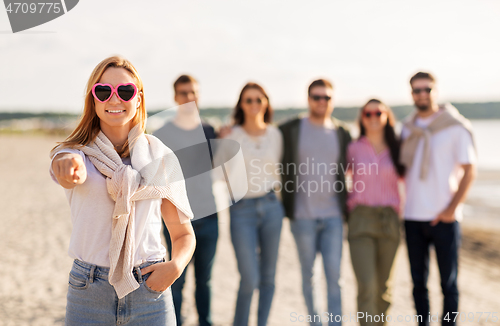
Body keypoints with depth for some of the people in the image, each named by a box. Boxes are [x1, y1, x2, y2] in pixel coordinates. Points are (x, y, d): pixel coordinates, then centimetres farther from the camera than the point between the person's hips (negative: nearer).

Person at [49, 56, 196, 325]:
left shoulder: (160, 157, 2)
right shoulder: (77, 152, -1)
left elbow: (183, 233, 7)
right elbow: (72, 176, -26)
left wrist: (176, 265, -12)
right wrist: (68, 166, -49)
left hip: (149, 288, 1)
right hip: (88, 292, 0)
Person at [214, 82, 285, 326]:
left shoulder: (274, 135, 5)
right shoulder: (231, 136, -4)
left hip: (271, 206, 3)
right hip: (242, 211, -3)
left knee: (268, 276, 8)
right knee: (250, 279, -5)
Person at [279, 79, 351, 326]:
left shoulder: (342, 133, 7)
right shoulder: (290, 130, 0)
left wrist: (347, 202, 11)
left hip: (333, 215, 1)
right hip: (302, 216, -1)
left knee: (334, 274, -3)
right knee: (308, 274, 8)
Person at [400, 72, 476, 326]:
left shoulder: (455, 126, -3)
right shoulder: (407, 128, 11)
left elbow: (469, 171, -5)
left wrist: (451, 208, -12)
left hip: (444, 218, -4)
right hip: (413, 216, 4)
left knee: (448, 281, 3)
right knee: (418, 281, 10)